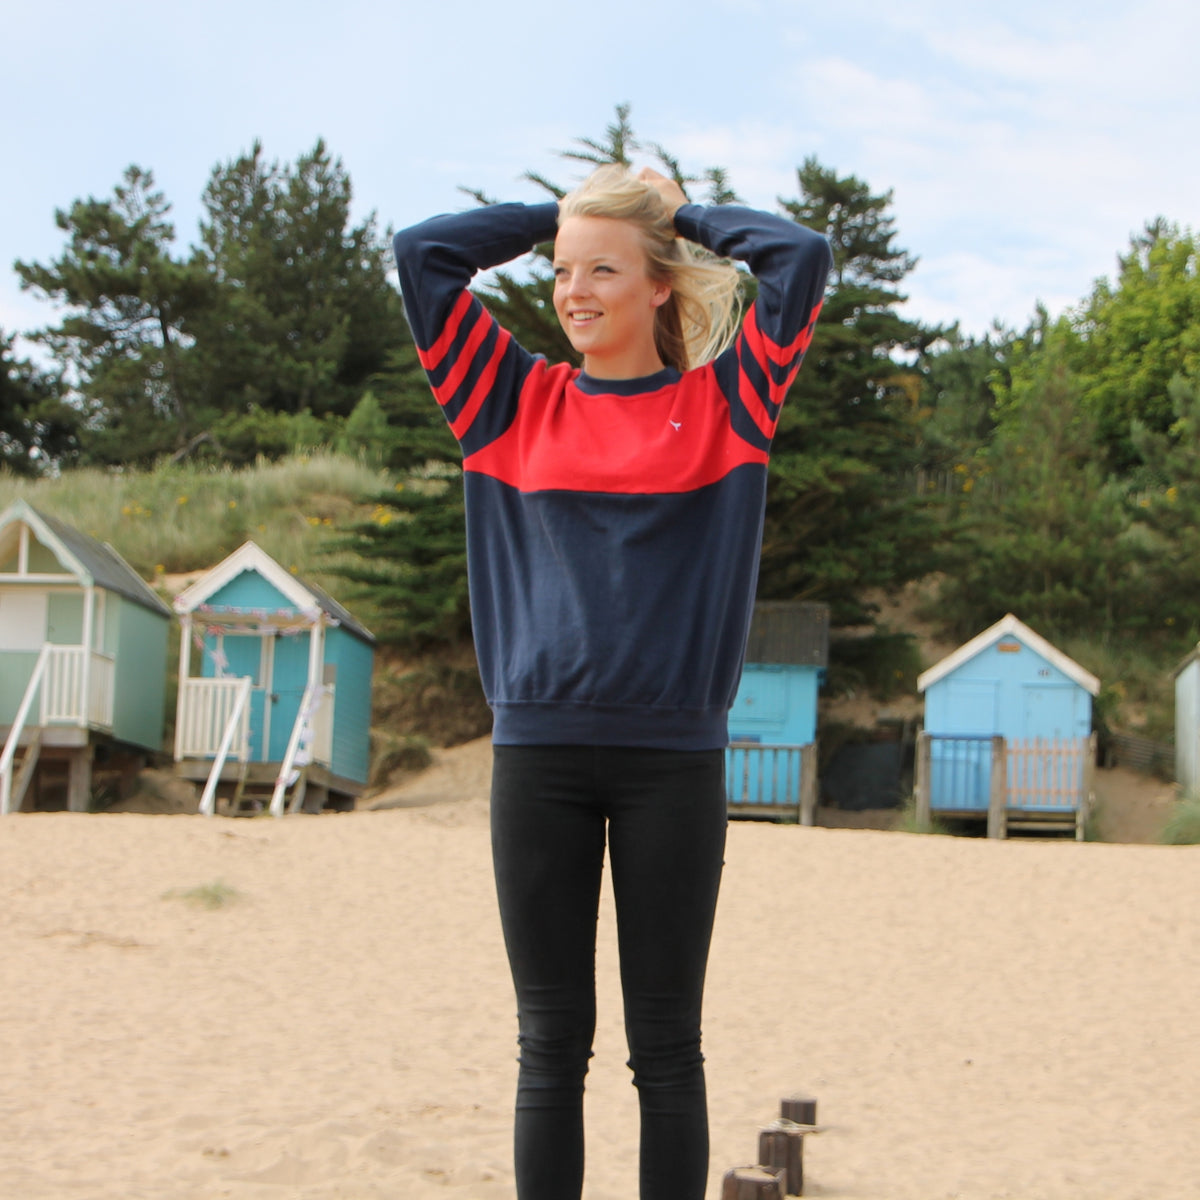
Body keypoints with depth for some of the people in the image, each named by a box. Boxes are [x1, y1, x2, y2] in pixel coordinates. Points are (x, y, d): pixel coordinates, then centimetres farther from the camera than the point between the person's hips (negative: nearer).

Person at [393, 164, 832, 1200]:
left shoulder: (720, 404, 5)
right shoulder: (521, 402, 9)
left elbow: (801, 255, -3)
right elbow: (423, 251, 8)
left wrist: (683, 212, 10)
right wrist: (558, 214, 14)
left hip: (674, 754, -1)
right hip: (538, 749, 1)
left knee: (666, 1045, 6)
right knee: (552, 1043, 7)